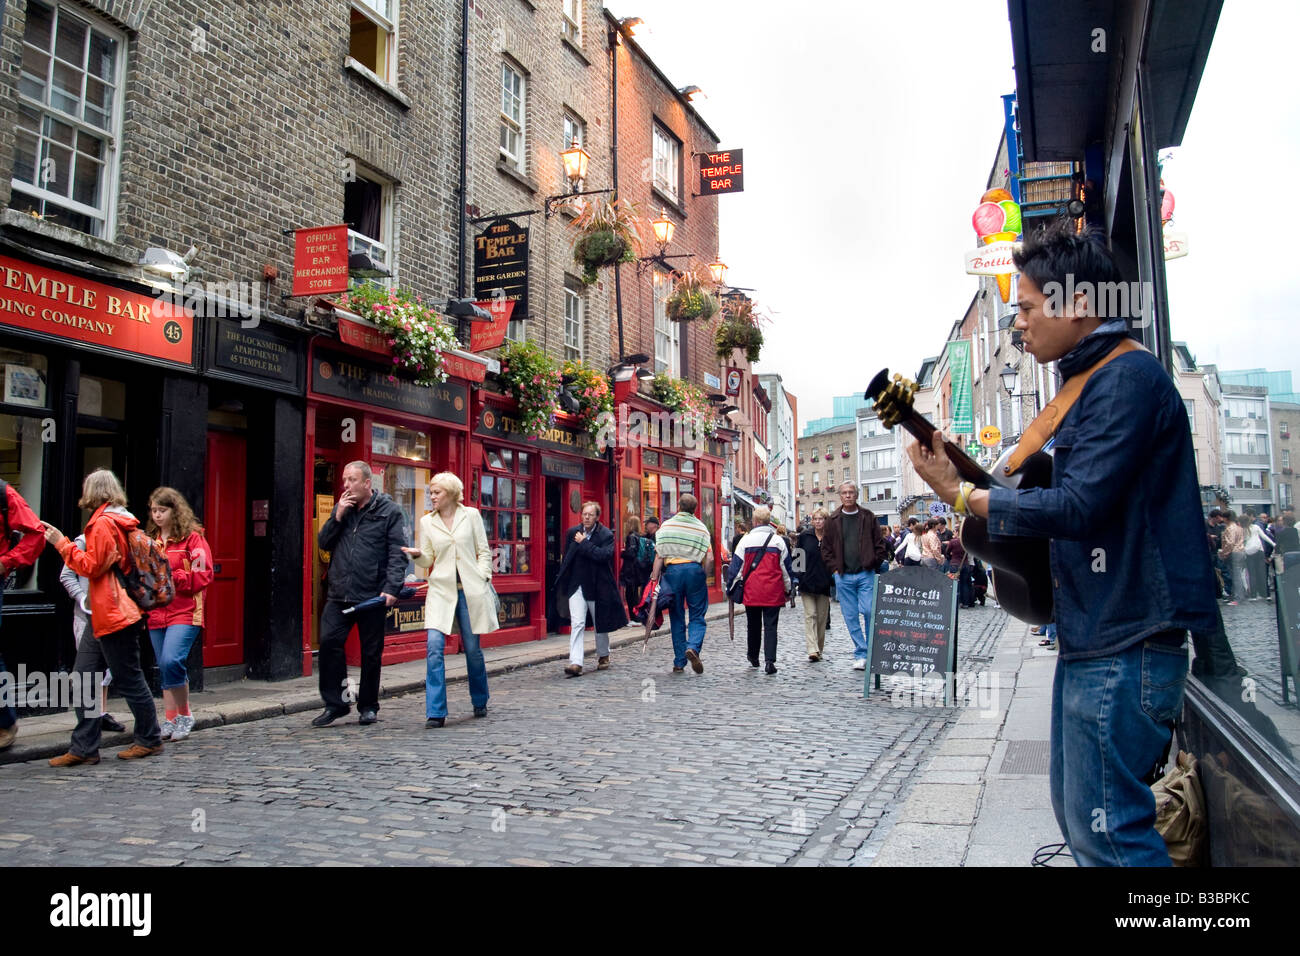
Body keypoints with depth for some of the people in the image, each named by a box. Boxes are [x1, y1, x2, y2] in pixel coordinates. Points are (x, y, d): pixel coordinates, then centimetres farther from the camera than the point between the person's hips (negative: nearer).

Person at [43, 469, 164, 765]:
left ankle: (150, 740, 12)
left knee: (129, 679, 0)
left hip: (114, 616, -10)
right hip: (103, 616, 10)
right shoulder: (123, 522, 16)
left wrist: (62, 543, -8)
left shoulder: (103, 523, -12)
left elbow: (92, 566, -13)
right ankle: (84, 748, 11)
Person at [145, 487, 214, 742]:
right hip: (156, 614, 6)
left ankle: (185, 715, -2)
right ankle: (170, 721, 19)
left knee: (171, 661, -20)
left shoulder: (192, 537, -3)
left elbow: (203, 575, -9)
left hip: (185, 611, -6)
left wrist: (171, 577, -16)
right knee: (164, 669, 9)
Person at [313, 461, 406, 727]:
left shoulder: (388, 511, -2)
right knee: (329, 641, -7)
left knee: (371, 652, 5)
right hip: (339, 593, 4)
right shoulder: (342, 508, 14)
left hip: (372, 595, -4)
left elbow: (397, 553, -7)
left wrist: (391, 588, -17)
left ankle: (368, 707, 19)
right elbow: (323, 543, 12)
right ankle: (335, 703, 7)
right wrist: (337, 517, -3)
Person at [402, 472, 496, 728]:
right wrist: (416, 555, -13)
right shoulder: (427, 522, 8)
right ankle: (436, 713, -8)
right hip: (441, 589, 1)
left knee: (472, 648, 6)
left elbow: (484, 551, 7)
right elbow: (428, 560, 7)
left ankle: (480, 702, 28)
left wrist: (482, 577, -5)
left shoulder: (471, 515, 4)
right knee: (434, 647, -12)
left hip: (470, 589, -1)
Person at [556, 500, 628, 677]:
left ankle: (603, 656, 35)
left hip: (597, 586, -1)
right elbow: (566, 558, 14)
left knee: (600, 624, 14)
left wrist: (584, 543, -19)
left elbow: (604, 555, -23)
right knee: (577, 623, -10)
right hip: (576, 585, 1)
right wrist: (563, 582, 14)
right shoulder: (572, 533, 4)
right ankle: (575, 663, -15)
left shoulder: (606, 535, -6)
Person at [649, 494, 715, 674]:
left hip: (672, 571, 1)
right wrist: (704, 578, 10)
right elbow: (709, 558, -3)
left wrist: (654, 579, 2)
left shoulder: (667, 526, 2)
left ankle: (679, 663, 11)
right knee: (697, 617, 8)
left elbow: (659, 556, -2)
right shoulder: (701, 527, 3)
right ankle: (693, 647, -19)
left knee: (676, 618, 9)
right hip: (694, 570, -1)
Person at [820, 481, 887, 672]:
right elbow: (826, 548, 10)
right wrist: (834, 569, 1)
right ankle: (861, 654, 11)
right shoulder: (833, 521, 7)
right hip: (843, 576, 2)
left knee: (869, 611, -10)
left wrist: (874, 564, -1)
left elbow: (879, 543, 7)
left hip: (865, 574, -2)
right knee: (851, 617, 3)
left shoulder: (868, 517, 5)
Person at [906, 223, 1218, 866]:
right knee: (1078, 816, 18)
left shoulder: (1128, 377, -15)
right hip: (1090, 636, 10)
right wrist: (963, 470, 4)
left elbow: (1077, 506, -23)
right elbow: (1059, 488, 18)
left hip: (1123, 644, -10)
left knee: (1107, 829, -4)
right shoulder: (1089, 378, 17)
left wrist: (959, 495, -13)